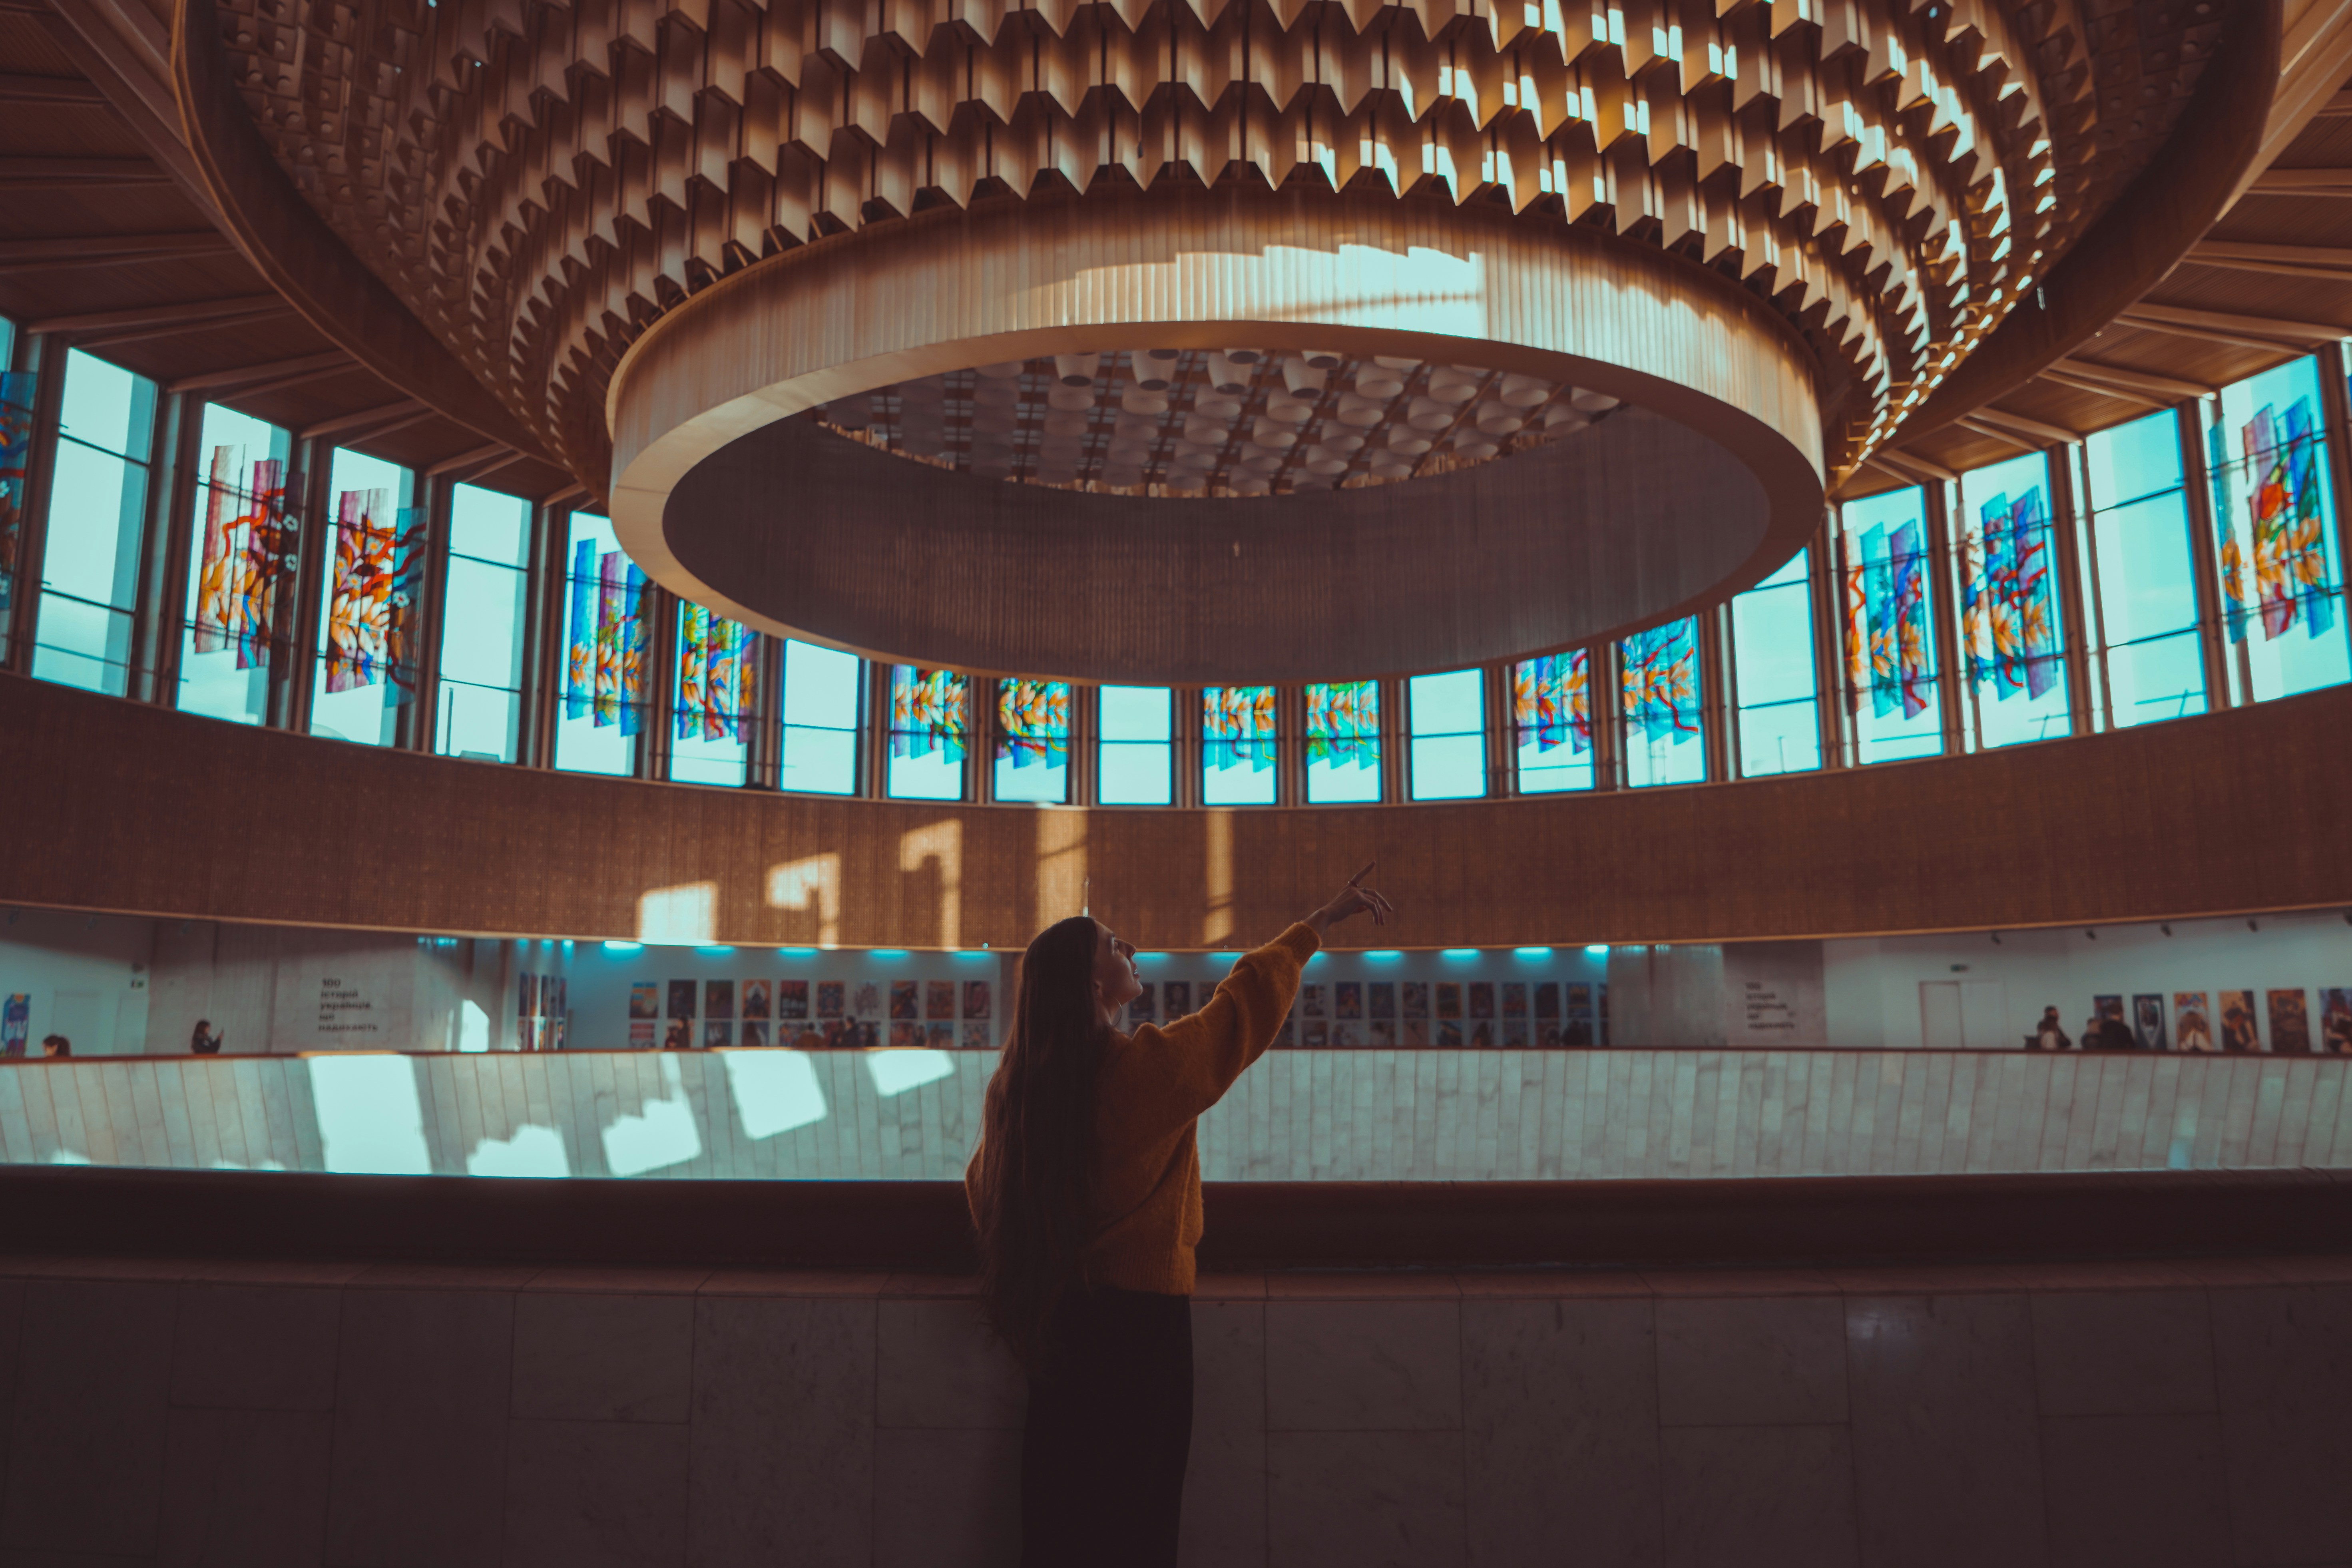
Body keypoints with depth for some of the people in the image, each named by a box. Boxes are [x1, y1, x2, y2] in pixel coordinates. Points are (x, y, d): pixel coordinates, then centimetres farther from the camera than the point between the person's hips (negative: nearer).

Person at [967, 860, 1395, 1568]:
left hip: (1054, 1317, 6)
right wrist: (1322, 922, 6)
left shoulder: (1018, 1080, 2)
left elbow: (985, 1185, 13)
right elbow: (1243, 1005, -5)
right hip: (1140, 1310, -6)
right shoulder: (1149, 1066, -16)